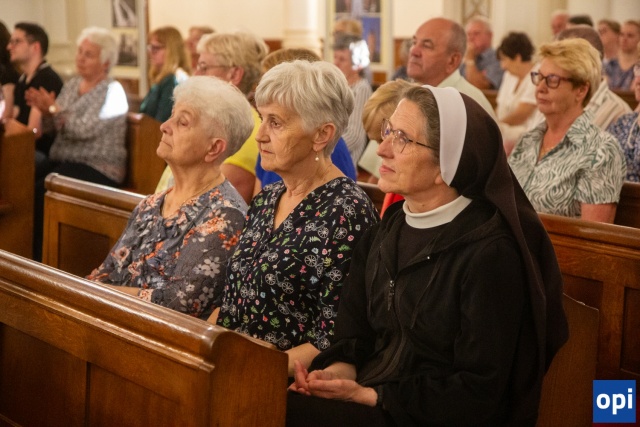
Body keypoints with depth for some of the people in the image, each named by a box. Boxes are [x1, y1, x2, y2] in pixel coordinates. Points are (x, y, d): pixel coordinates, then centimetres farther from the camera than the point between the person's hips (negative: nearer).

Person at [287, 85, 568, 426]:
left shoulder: (489, 254, -15)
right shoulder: (388, 230, 10)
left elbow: (477, 392, -16)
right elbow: (354, 332, 11)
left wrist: (369, 396, -17)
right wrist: (339, 370, -10)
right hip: (361, 400, 7)